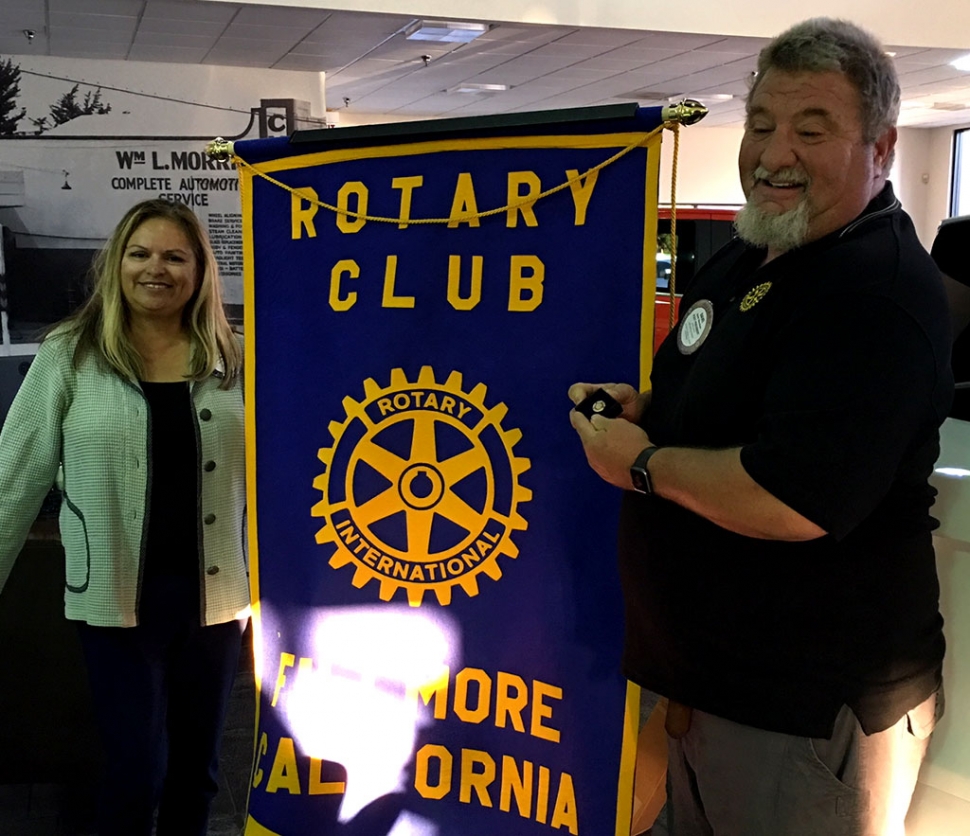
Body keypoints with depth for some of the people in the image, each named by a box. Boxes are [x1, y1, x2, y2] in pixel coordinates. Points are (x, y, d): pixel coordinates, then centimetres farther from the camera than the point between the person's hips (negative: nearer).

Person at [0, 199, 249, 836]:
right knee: (138, 768, 4)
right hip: (117, 597, -2)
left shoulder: (232, 362, 2)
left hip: (212, 593, 3)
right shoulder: (70, 356, -4)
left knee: (197, 766, 15)